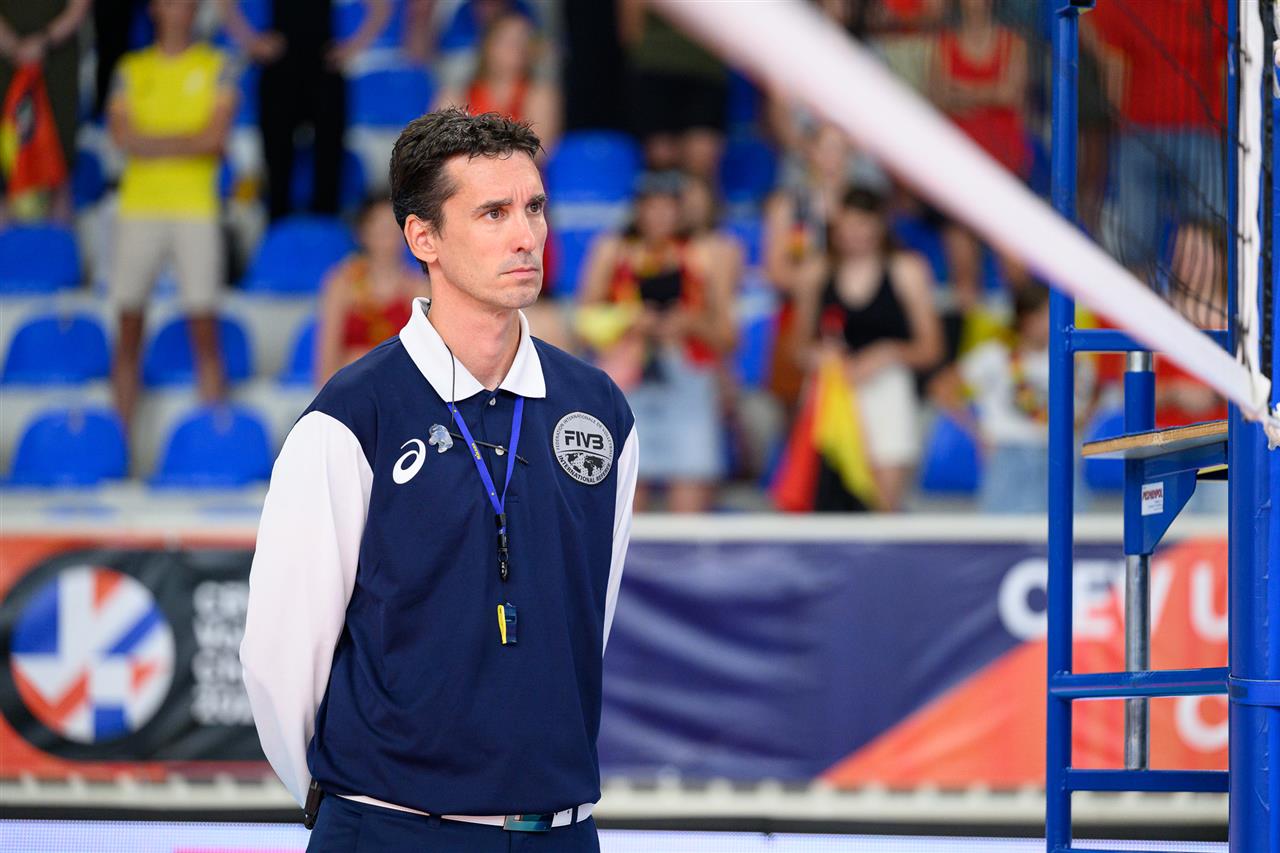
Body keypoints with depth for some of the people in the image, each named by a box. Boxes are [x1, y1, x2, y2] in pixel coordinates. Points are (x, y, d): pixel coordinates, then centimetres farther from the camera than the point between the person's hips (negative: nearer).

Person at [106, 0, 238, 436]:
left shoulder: (217, 67, 7)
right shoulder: (131, 69, 12)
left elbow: (215, 136, -5)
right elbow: (122, 135, -1)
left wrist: (152, 143, -6)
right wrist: (188, 141, -9)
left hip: (196, 206, -2)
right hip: (140, 207, 2)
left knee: (205, 330, -6)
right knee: (129, 330, 2)